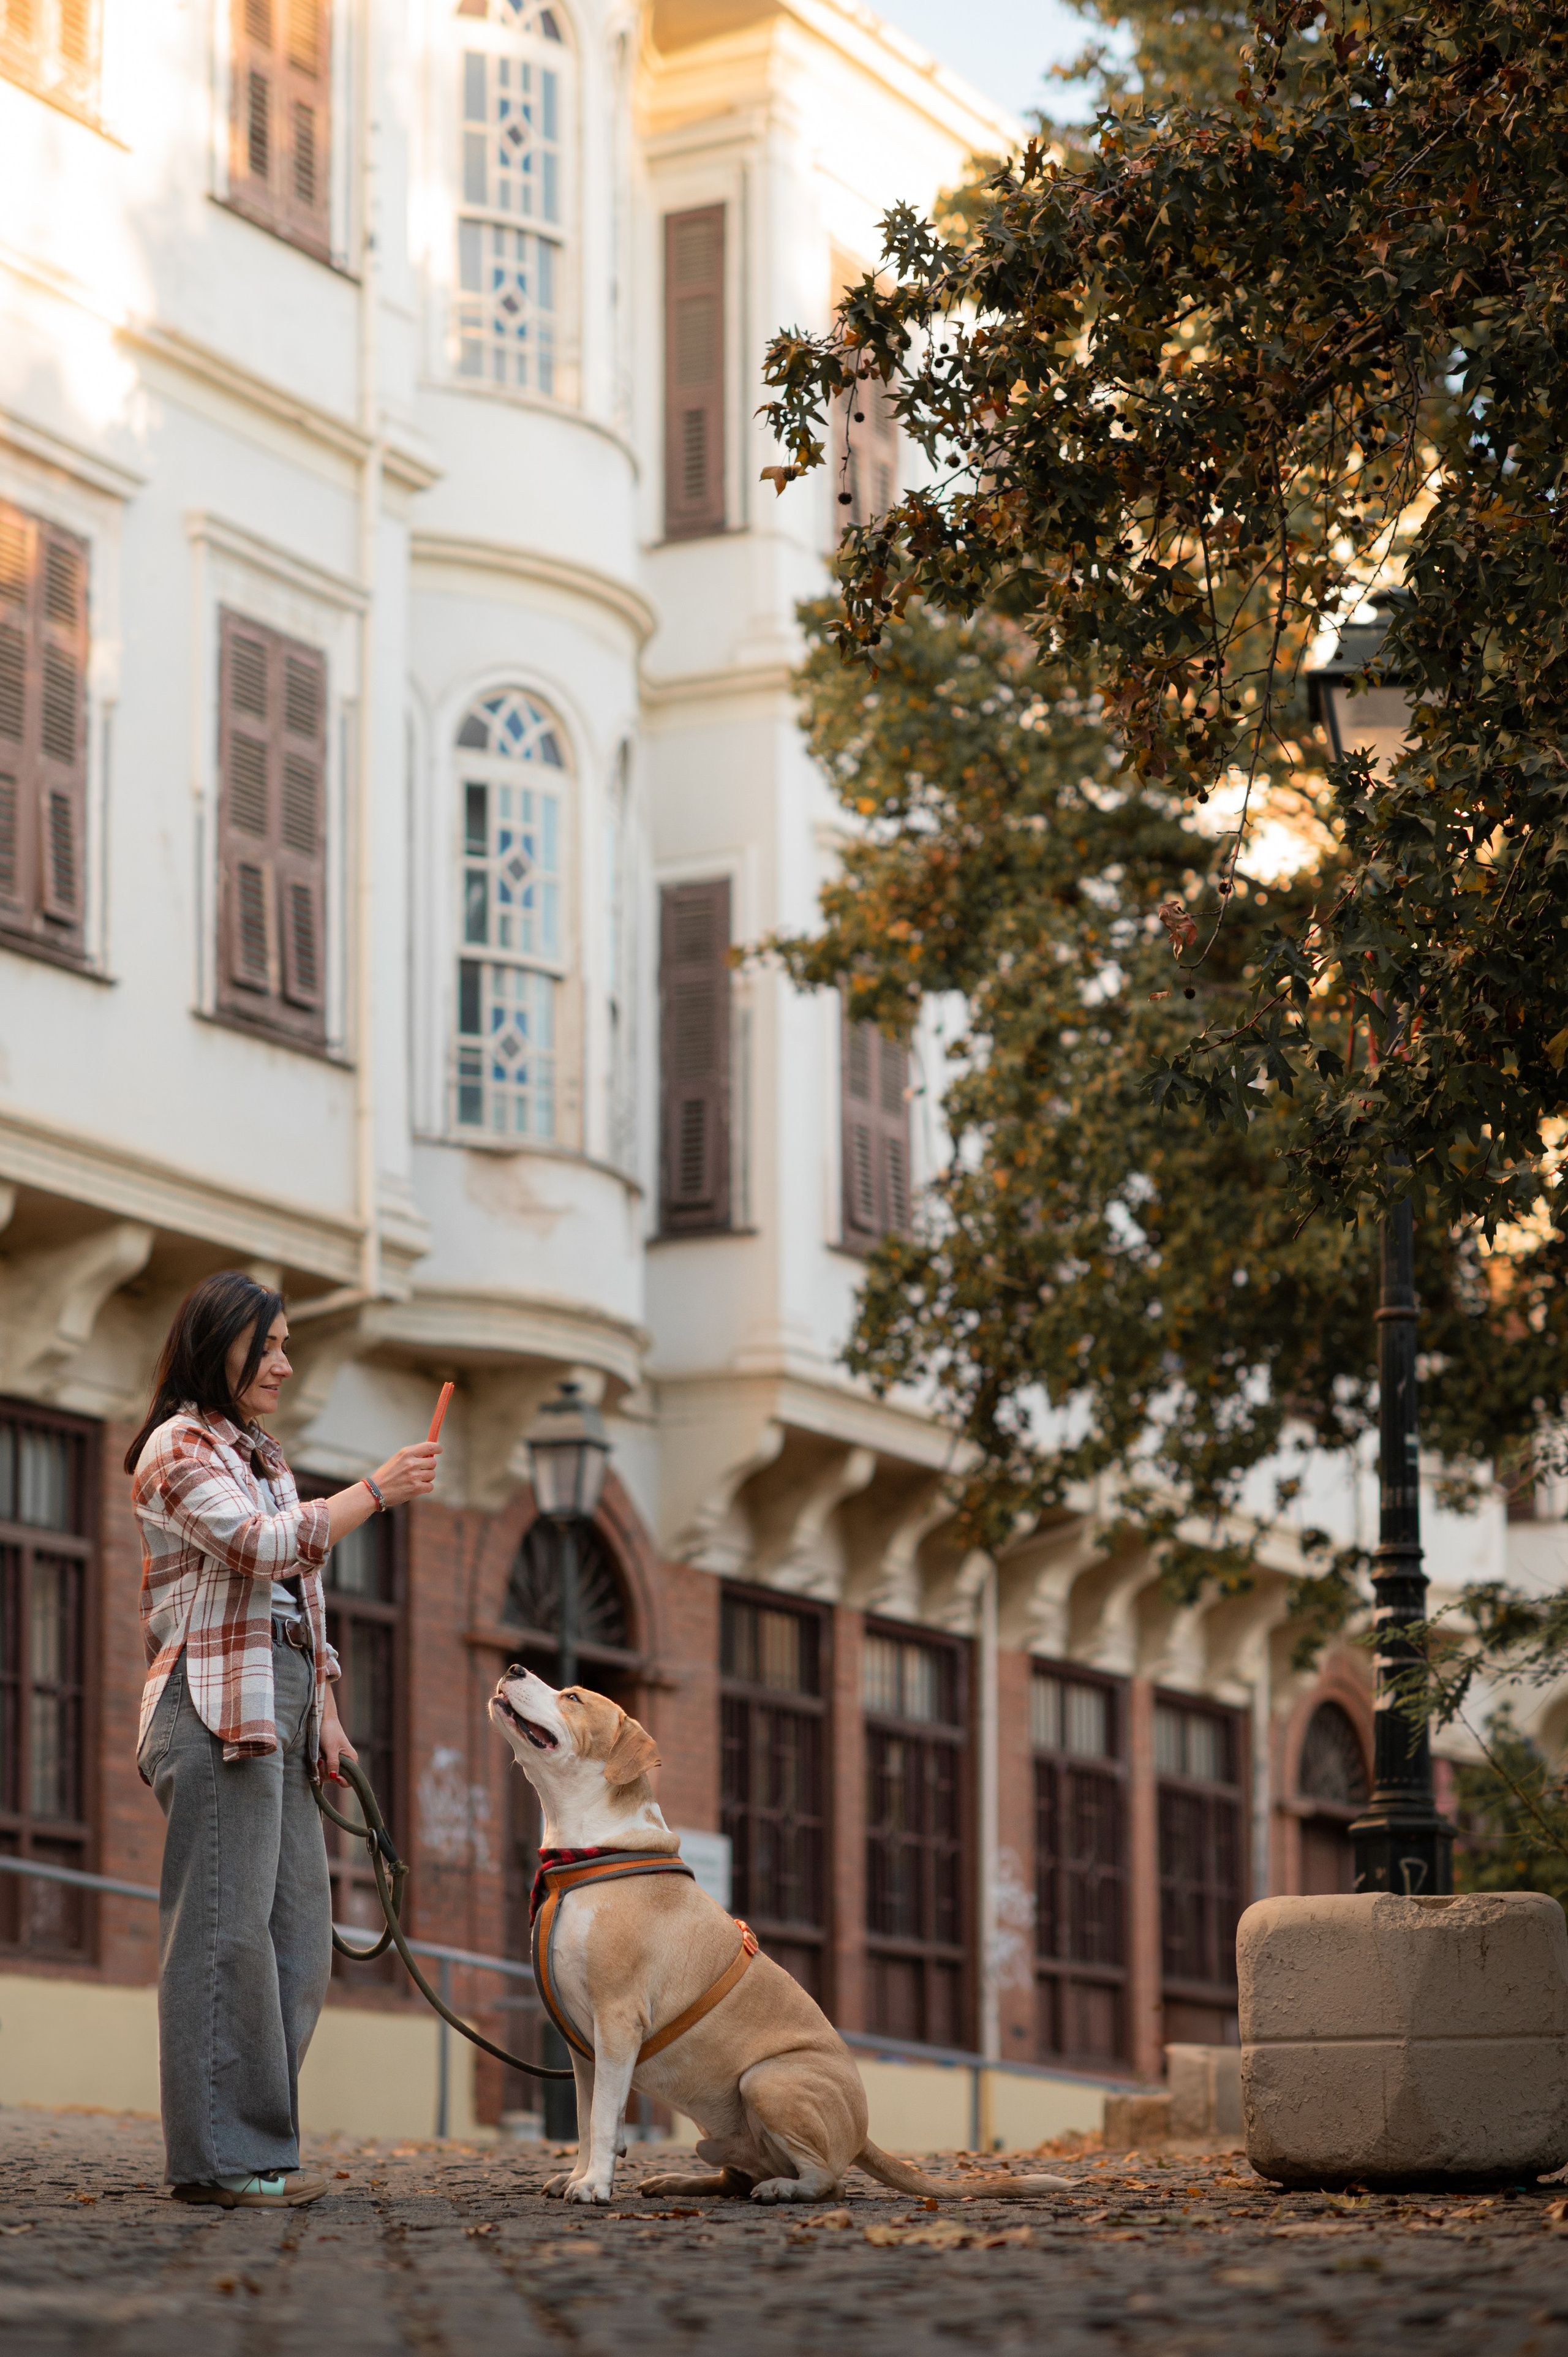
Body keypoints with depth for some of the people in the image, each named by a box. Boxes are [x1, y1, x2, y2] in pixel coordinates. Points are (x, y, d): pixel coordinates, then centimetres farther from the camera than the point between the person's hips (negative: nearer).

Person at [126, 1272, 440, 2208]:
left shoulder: (261, 1455, 24)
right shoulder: (180, 1447, -4)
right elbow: (261, 1544, -19)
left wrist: (324, 1708, 15)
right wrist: (375, 1492, -16)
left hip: (281, 1709, 9)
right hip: (218, 1707, -9)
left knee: (296, 1935, 4)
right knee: (225, 1929, -11)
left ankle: (261, 2148, 8)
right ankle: (219, 2157, -10)